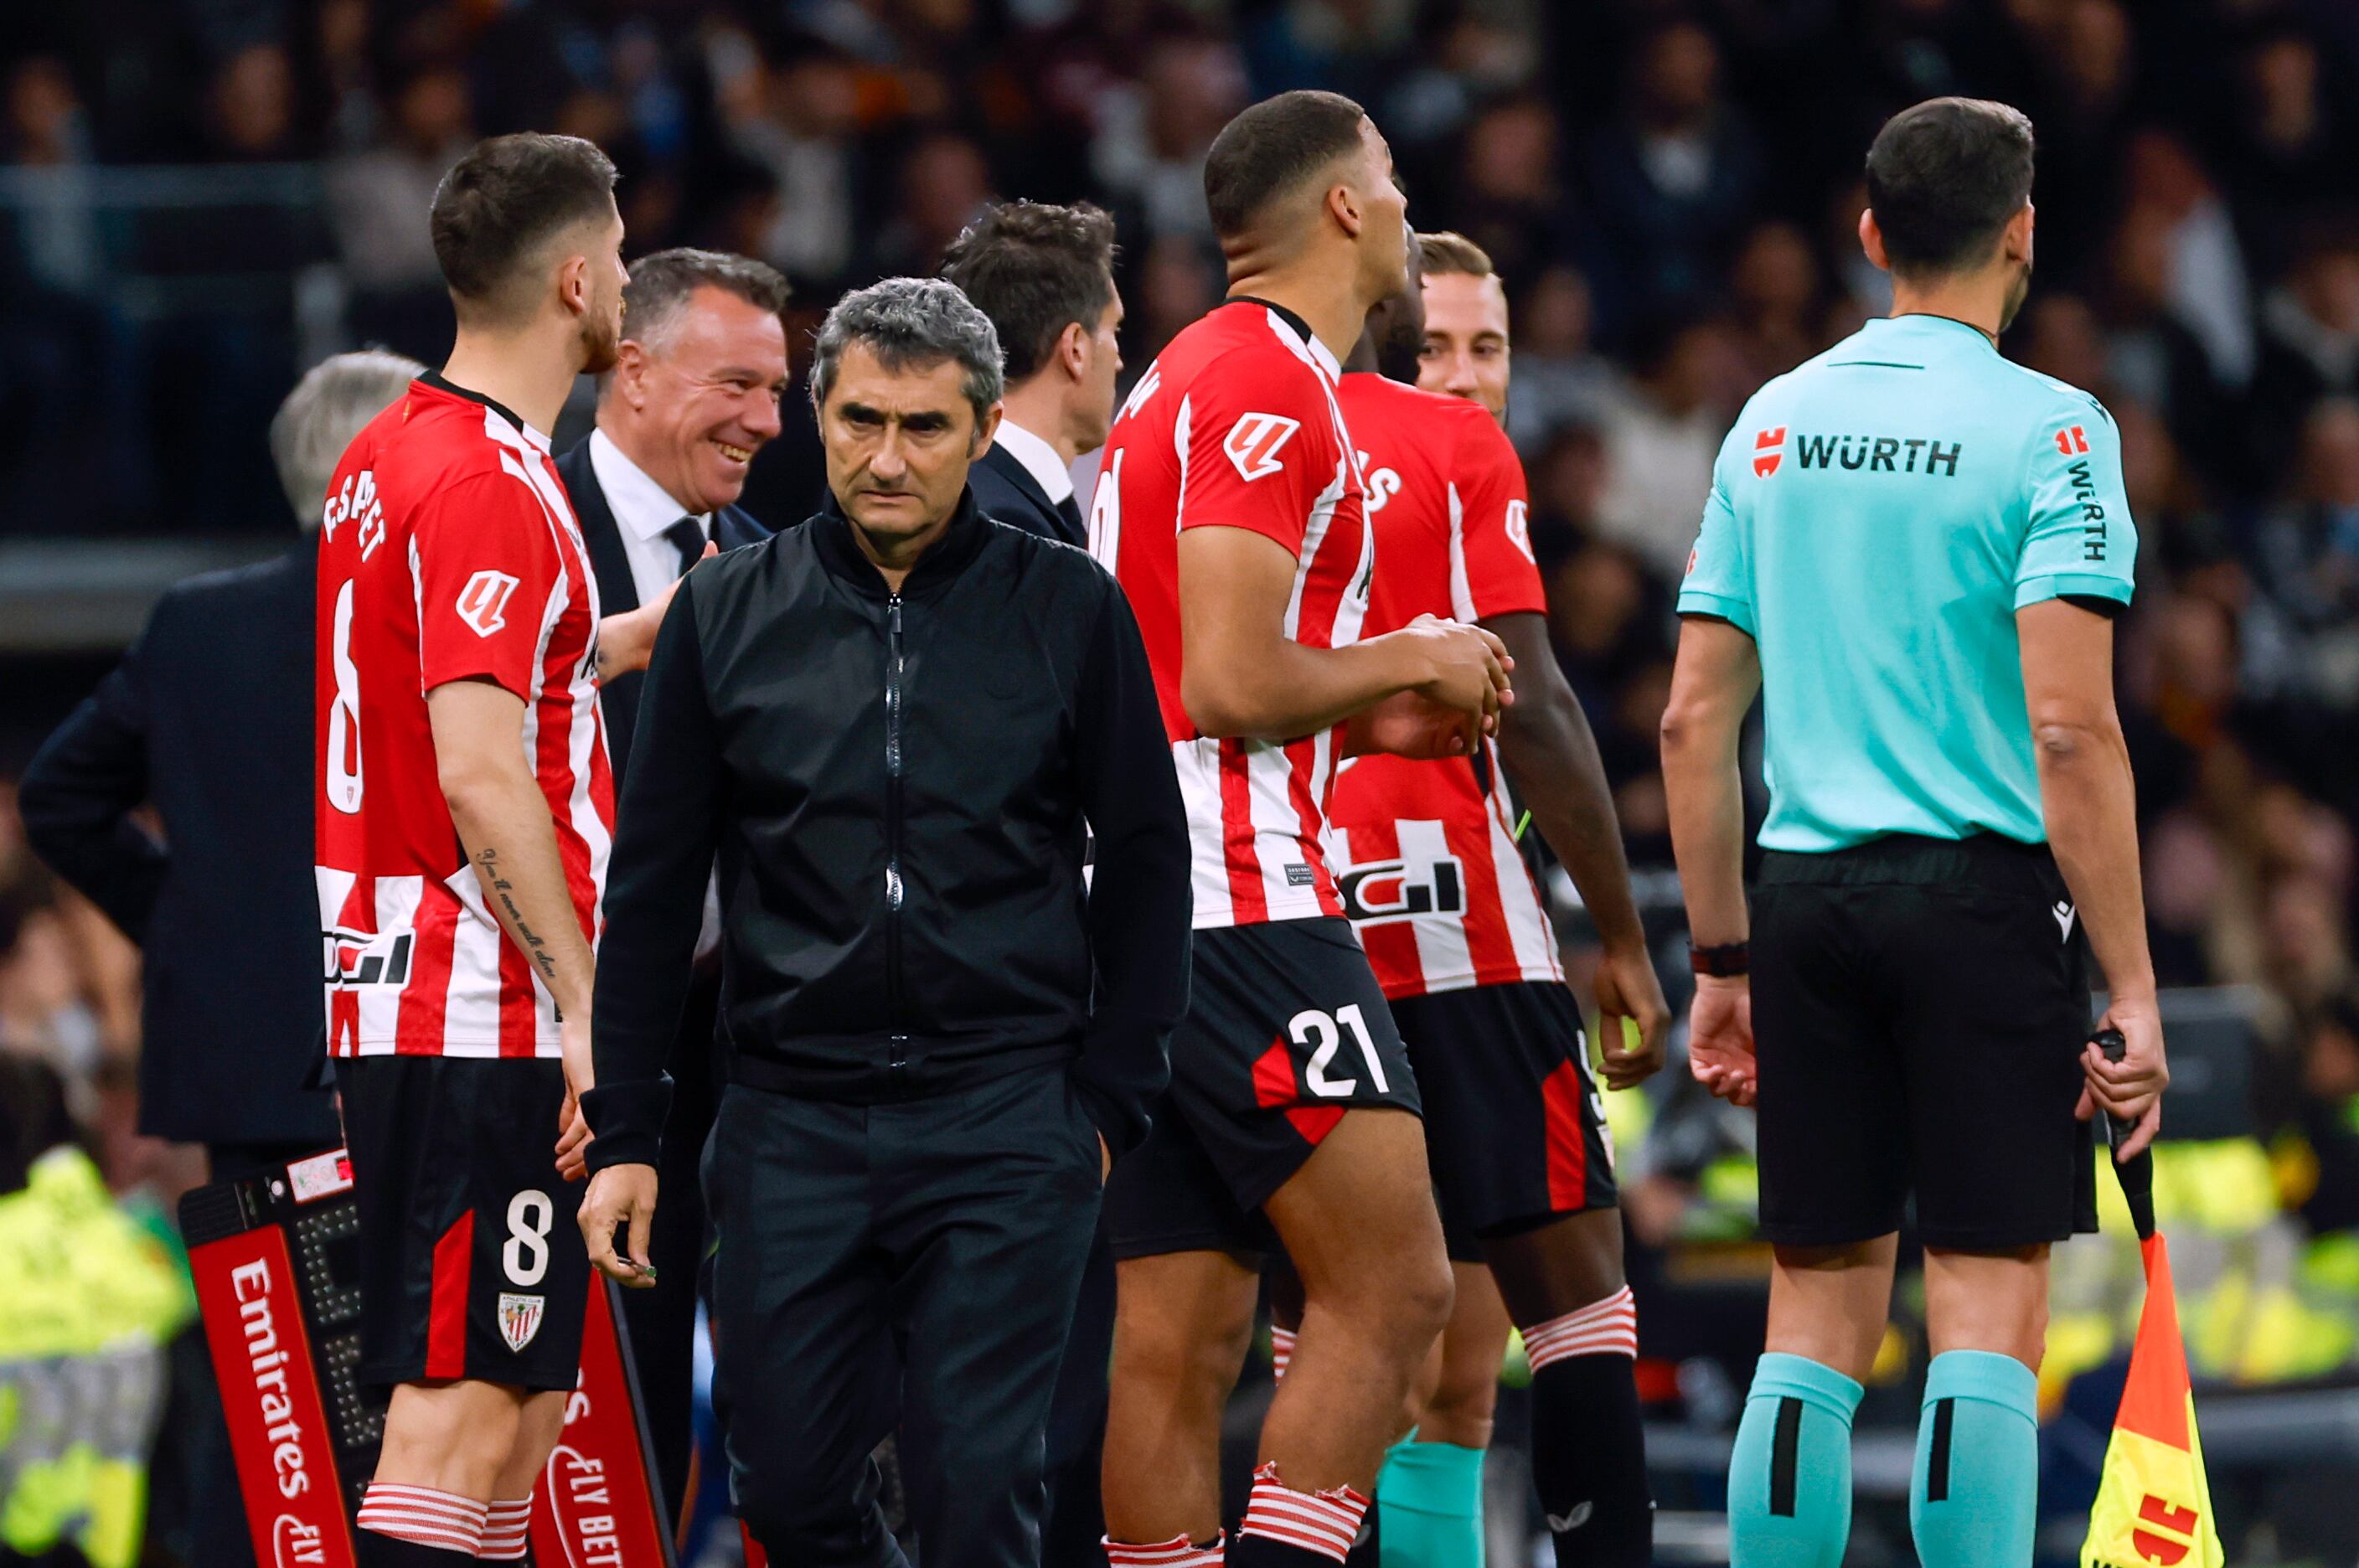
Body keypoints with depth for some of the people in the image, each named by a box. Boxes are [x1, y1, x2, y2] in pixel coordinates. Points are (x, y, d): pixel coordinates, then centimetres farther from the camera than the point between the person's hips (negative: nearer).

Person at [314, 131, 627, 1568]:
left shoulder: (388, 455, 14)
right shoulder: (493, 487, -16)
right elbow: (483, 778, -22)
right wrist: (586, 1012, -20)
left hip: (398, 997, 10)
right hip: (490, 1018, -10)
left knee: (522, 1405, 12)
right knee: (464, 1414, -11)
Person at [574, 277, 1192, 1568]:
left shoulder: (1071, 610, 2)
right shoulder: (727, 613, 6)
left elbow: (1146, 862, 7)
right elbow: (652, 888, 9)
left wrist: (1110, 1099, 1)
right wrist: (624, 1135, 5)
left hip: (1005, 1122, -2)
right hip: (792, 1120, 2)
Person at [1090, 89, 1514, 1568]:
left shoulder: (1189, 381, 21)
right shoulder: (1273, 393, -11)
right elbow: (1229, 681, -20)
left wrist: (1368, 718, 18)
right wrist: (1408, 661, -5)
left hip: (1142, 913, 10)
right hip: (1246, 897, -10)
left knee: (1179, 1339, 6)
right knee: (1392, 1290, -9)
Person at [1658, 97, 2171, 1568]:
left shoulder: (1773, 423, 10)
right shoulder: (2046, 428, -6)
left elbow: (1693, 721, 11)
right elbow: (2071, 727, -14)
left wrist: (1721, 964, 18)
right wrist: (2132, 990, -11)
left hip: (1807, 897, 5)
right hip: (1987, 893, -5)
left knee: (1816, 1322, 8)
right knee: (1988, 1314, -3)